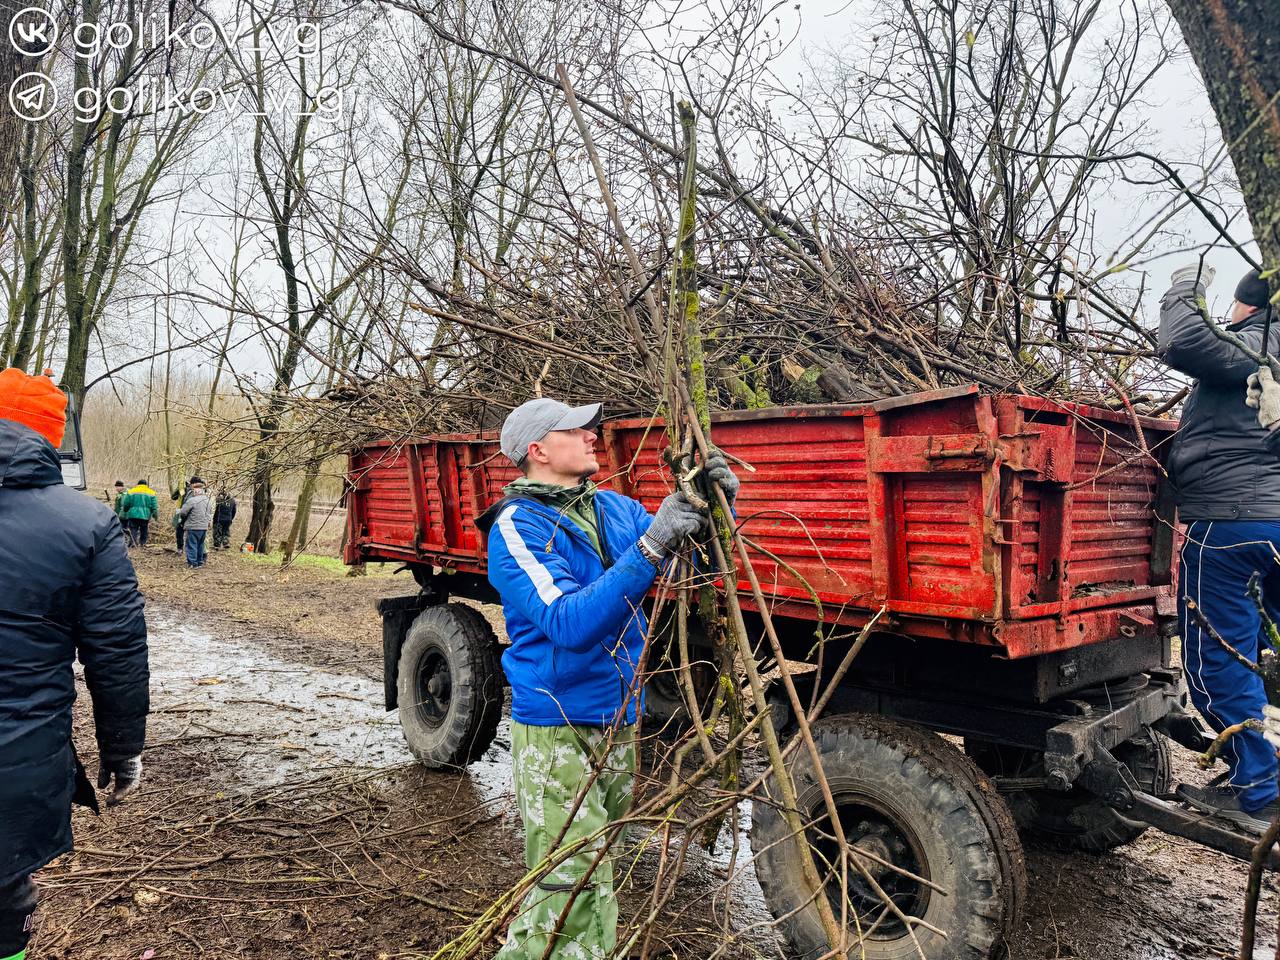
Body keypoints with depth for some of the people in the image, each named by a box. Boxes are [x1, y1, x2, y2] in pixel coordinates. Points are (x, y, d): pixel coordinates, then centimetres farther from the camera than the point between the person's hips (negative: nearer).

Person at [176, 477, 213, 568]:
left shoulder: (191, 500, -16)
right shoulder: (208, 500, 6)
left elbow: (183, 512, -11)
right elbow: (210, 512, 16)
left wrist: (182, 519, 9)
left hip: (193, 527, -6)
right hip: (204, 527, 6)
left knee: (192, 545, 2)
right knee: (200, 544, 16)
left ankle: (193, 563, 2)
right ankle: (200, 561, 21)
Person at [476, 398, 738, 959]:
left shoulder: (616, 509, 4)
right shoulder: (519, 525, -15)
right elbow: (568, 623, -28)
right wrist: (650, 548, -35)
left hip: (620, 723, 7)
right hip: (557, 728, -7)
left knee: (587, 877, 20)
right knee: (576, 892, -8)